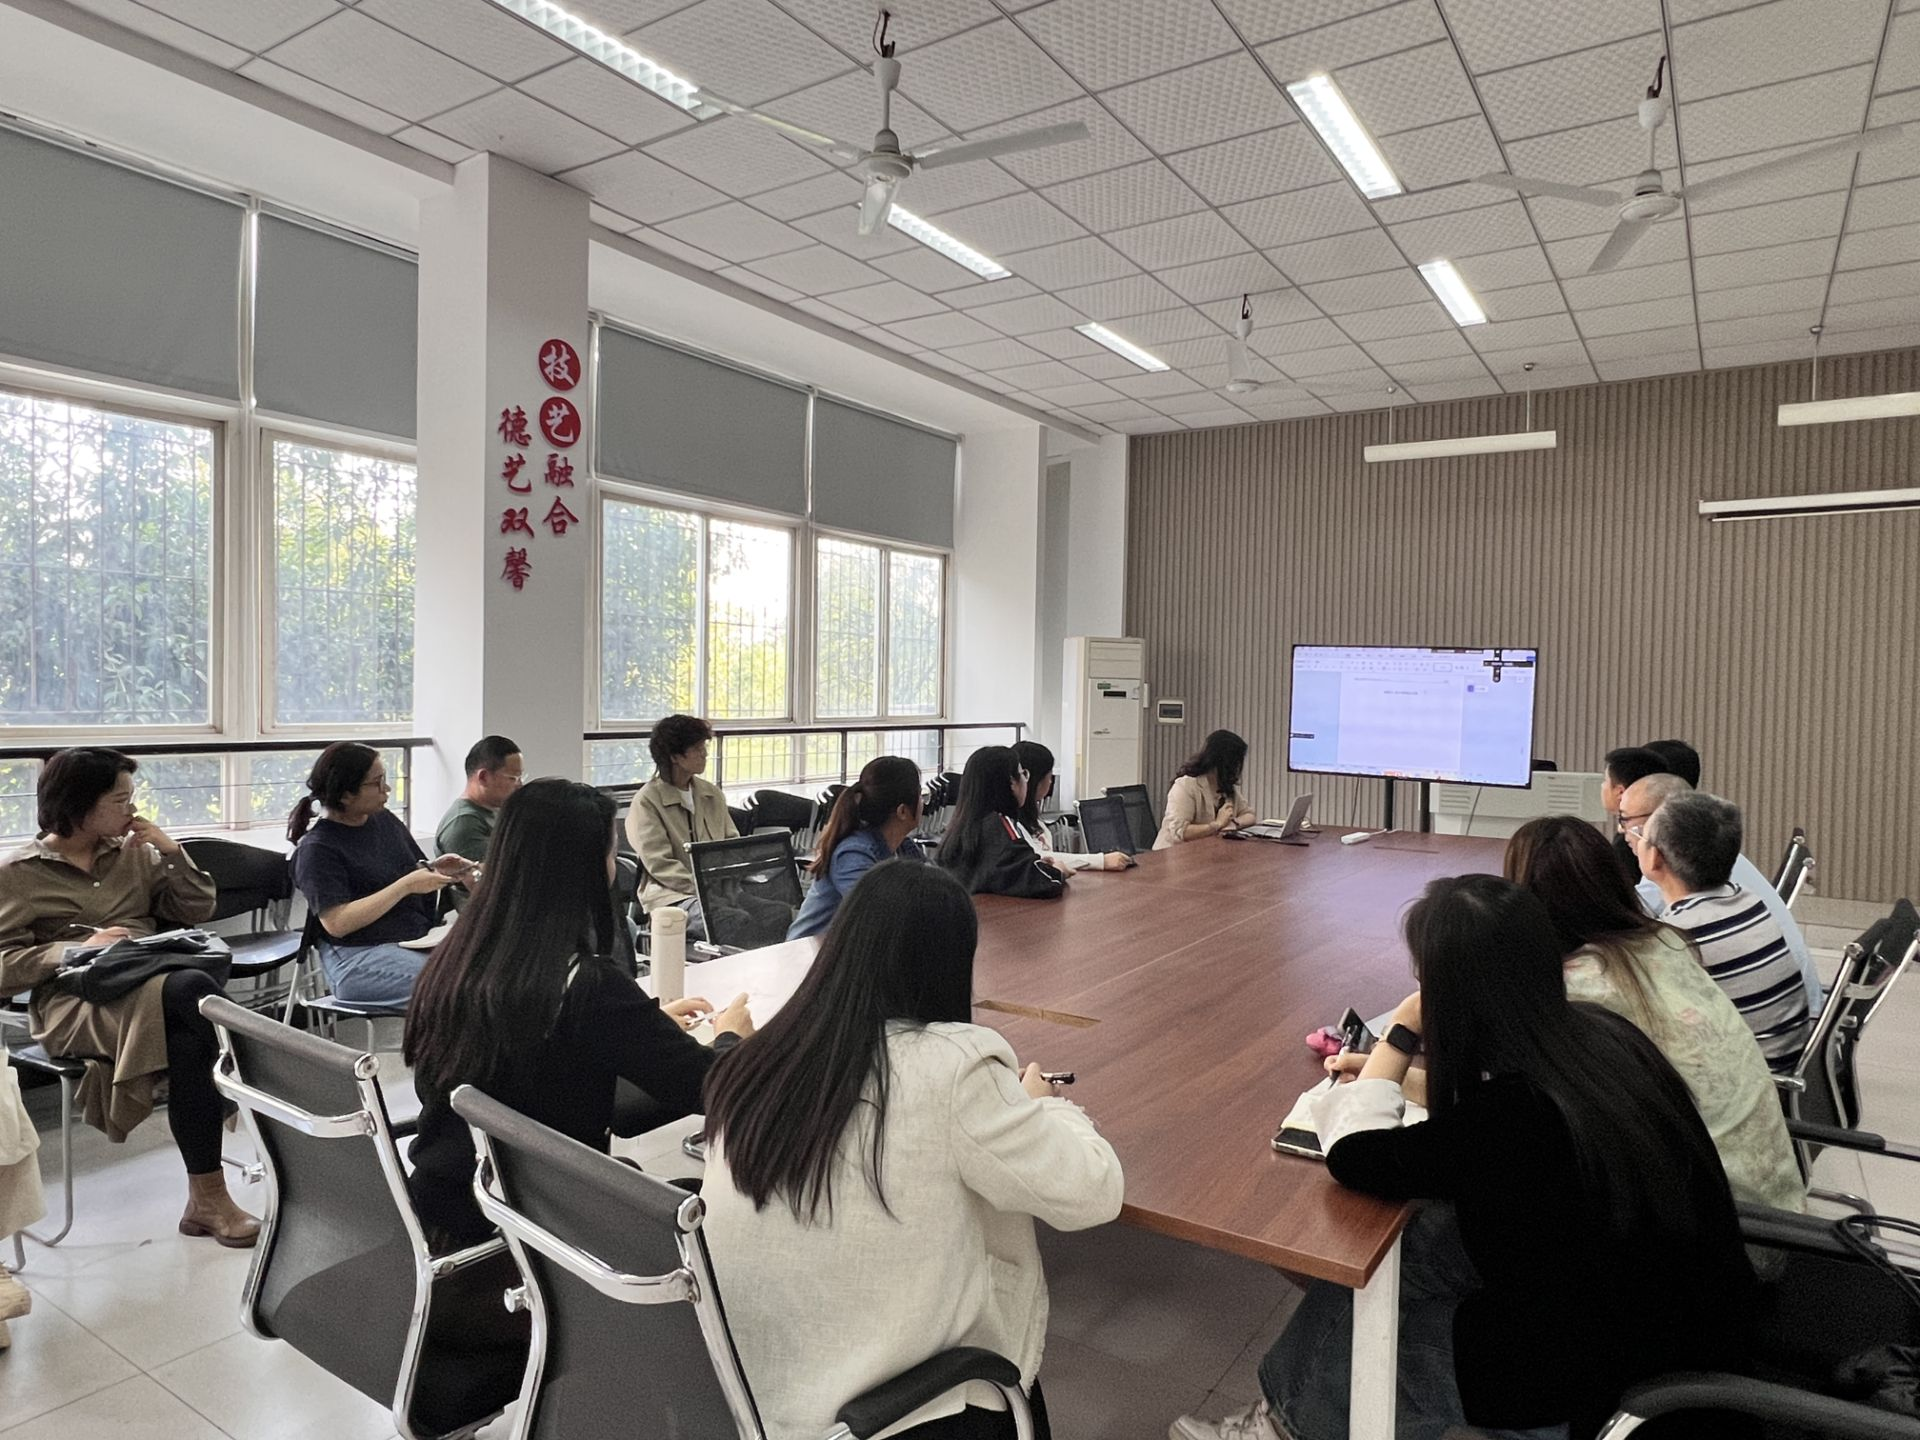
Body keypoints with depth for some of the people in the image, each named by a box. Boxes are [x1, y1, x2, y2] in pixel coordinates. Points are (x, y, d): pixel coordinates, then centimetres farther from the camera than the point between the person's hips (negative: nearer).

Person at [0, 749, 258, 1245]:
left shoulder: (133, 852, 20)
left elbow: (197, 910, 16)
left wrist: (170, 849, 5)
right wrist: (78, 949, -18)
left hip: (154, 989, 4)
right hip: (75, 1005, -4)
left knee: (189, 1041, -35)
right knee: (193, 989, -36)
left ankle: (206, 1196, -27)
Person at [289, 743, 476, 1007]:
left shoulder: (384, 819, 14)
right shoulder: (316, 849, -6)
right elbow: (336, 924, -15)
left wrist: (436, 871, 1)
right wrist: (406, 886, -19)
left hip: (419, 938, 7)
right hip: (357, 959, -7)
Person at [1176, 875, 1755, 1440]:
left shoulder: (1512, 1116, -34)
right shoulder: (1597, 1032, -10)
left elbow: (1356, 1157, -18)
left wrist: (1401, 1035, -9)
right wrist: (1396, 1074, 13)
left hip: (1609, 1386, -7)